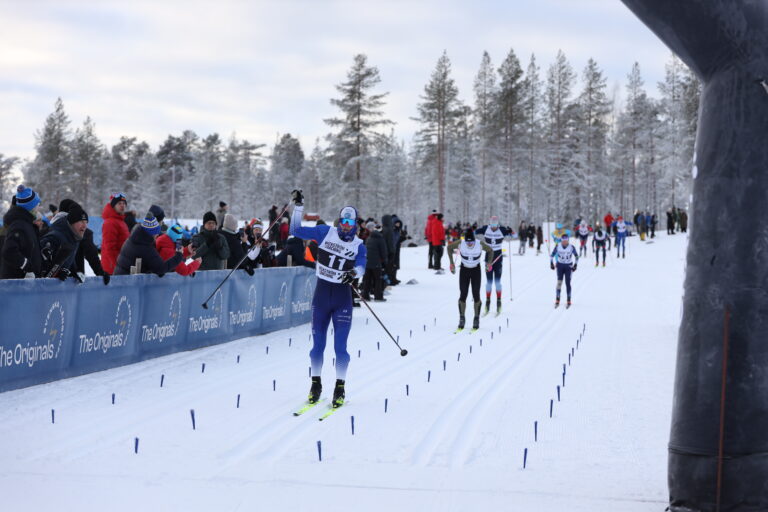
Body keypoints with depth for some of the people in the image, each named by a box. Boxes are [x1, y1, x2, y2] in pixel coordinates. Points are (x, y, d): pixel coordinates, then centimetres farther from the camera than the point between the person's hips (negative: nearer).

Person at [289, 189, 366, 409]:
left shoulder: (359, 246, 1)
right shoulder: (326, 232, 1)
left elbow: (361, 266, -18)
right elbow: (296, 230, -1)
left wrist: (354, 272, -39)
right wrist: (298, 207, -8)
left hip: (343, 298, -1)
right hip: (322, 294, 1)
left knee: (340, 346, -4)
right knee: (318, 344, 6)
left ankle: (340, 388, 8)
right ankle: (316, 384, 21)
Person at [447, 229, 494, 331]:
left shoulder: (480, 245, -22)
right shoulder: (460, 243, -22)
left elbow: (490, 250, -1)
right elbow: (449, 247, -2)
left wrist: (489, 263, -11)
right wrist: (452, 263, -3)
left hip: (476, 271, 0)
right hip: (464, 271, 0)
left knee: (476, 295, -4)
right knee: (463, 295, -5)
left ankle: (476, 319, 10)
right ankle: (461, 319, 8)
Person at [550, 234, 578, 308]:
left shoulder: (571, 247, -12)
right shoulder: (558, 246, -9)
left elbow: (576, 256, 3)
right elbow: (552, 255, 6)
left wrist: (575, 265, -2)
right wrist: (551, 263, -1)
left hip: (568, 266, -1)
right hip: (560, 265, 1)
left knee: (568, 283, -3)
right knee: (559, 282, -9)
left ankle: (569, 301, 8)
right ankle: (557, 301, -4)